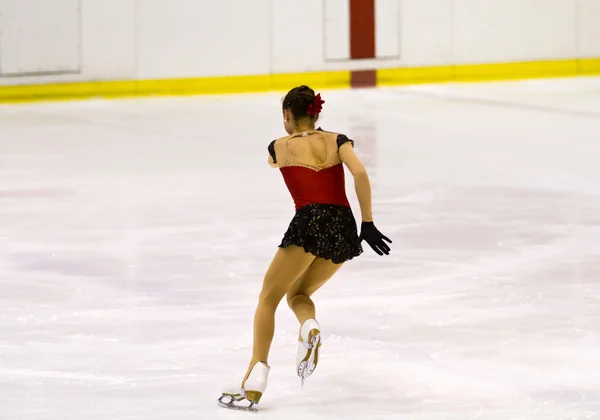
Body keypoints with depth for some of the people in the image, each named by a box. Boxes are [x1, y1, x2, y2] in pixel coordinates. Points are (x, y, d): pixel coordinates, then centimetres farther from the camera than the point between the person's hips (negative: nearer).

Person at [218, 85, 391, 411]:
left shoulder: (280, 146, 13)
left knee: (268, 299, 10)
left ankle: (254, 383, -5)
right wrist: (368, 224, -1)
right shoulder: (337, 140, 15)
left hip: (309, 224, -4)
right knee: (297, 293, 25)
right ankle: (309, 327, -12)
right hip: (344, 229, 4)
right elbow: (359, 173, -3)